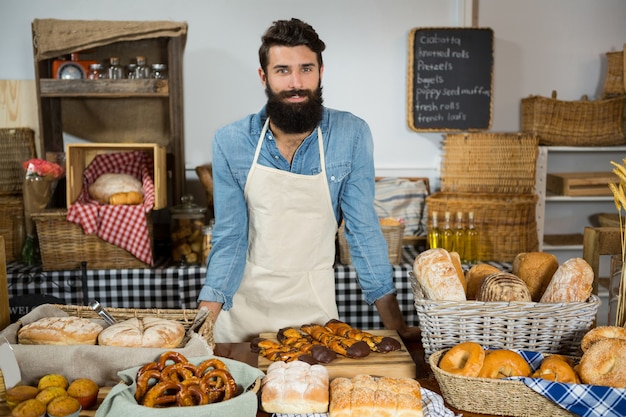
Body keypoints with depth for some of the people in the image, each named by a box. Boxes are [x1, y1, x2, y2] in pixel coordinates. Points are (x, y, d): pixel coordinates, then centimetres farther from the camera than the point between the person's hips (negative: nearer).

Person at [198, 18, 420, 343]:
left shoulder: (352, 135, -14)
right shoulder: (230, 143, -11)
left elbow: (363, 229, -10)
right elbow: (230, 237, -8)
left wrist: (396, 326, -12)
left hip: (313, 299, 0)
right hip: (244, 299, 1)